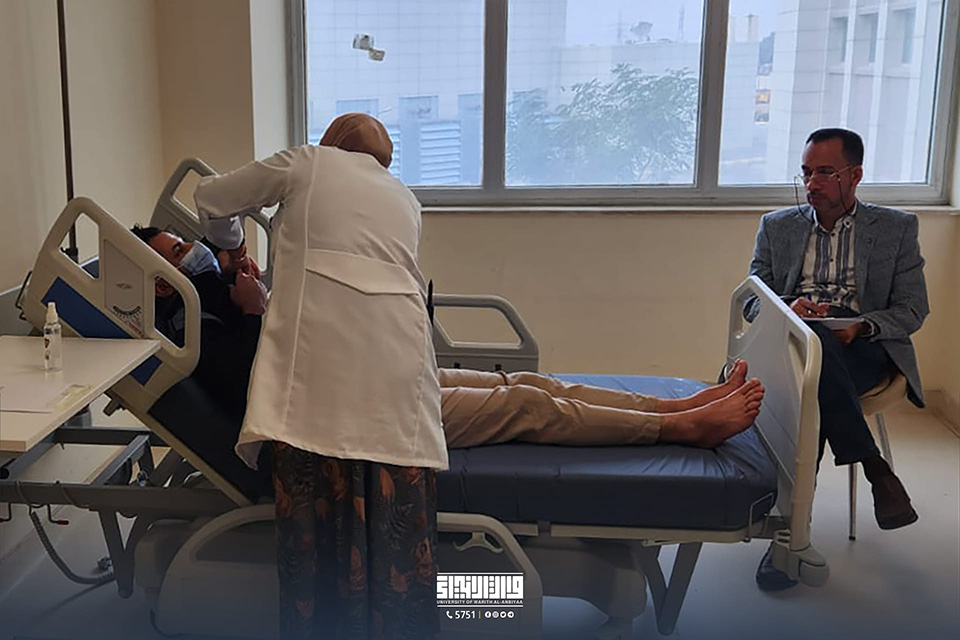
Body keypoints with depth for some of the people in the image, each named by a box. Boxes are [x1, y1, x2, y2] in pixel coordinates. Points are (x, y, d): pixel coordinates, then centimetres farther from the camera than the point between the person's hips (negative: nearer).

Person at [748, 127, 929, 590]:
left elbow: (912, 309, 7)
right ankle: (875, 469, -32)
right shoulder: (776, 227, 19)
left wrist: (862, 325, -14)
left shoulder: (897, 228, 13)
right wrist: (788, 309, -13)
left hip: (865, 348, -2)